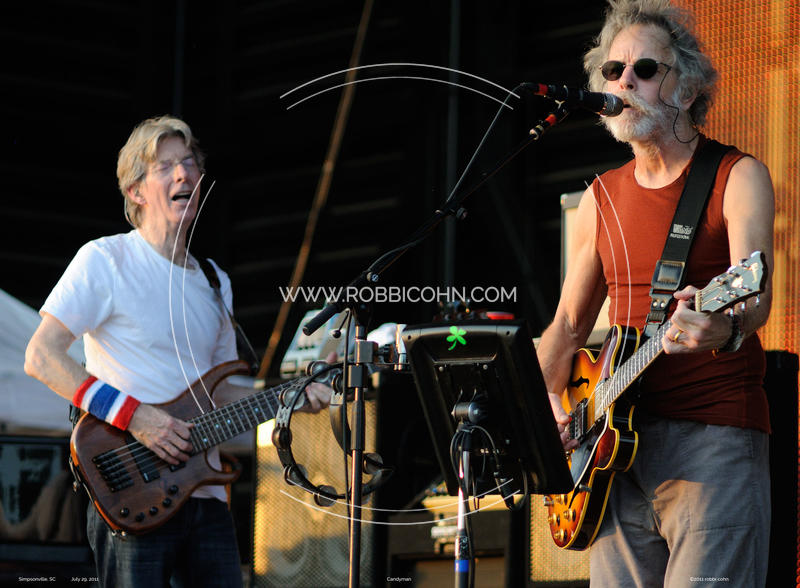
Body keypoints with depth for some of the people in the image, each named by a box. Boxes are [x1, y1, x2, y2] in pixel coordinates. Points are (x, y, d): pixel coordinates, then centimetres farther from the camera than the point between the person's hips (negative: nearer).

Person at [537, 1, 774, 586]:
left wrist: (724, 328, -42)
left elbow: (756, 296, -18)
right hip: (620, 440, 5)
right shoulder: (601, 198, 15)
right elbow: (569, 323, 21)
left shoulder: (738, 179, -2)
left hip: (714, 440, -5)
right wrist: (548, 403, 2)